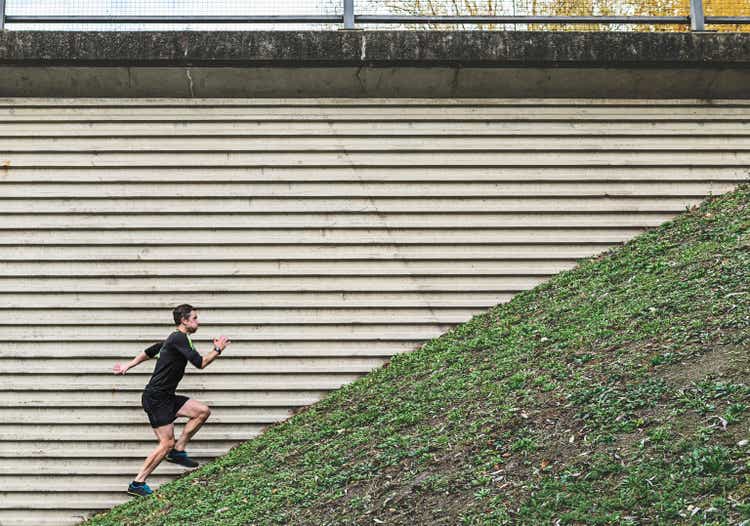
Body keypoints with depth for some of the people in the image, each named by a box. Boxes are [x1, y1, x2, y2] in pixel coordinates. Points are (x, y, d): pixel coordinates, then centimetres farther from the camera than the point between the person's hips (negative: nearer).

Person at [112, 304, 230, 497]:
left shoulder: (173, 339, 17)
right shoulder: (179, 338, -14)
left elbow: (148, 352, 28)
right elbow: (200, 363, -19)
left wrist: (127, 366, 34)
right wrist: (218, 349, -6)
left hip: (166, 397, 10)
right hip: (156, 398, -10)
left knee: (203, 410, 1)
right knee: (167, 443, -11)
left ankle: (178, 451, 6)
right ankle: (137, 484, -4)